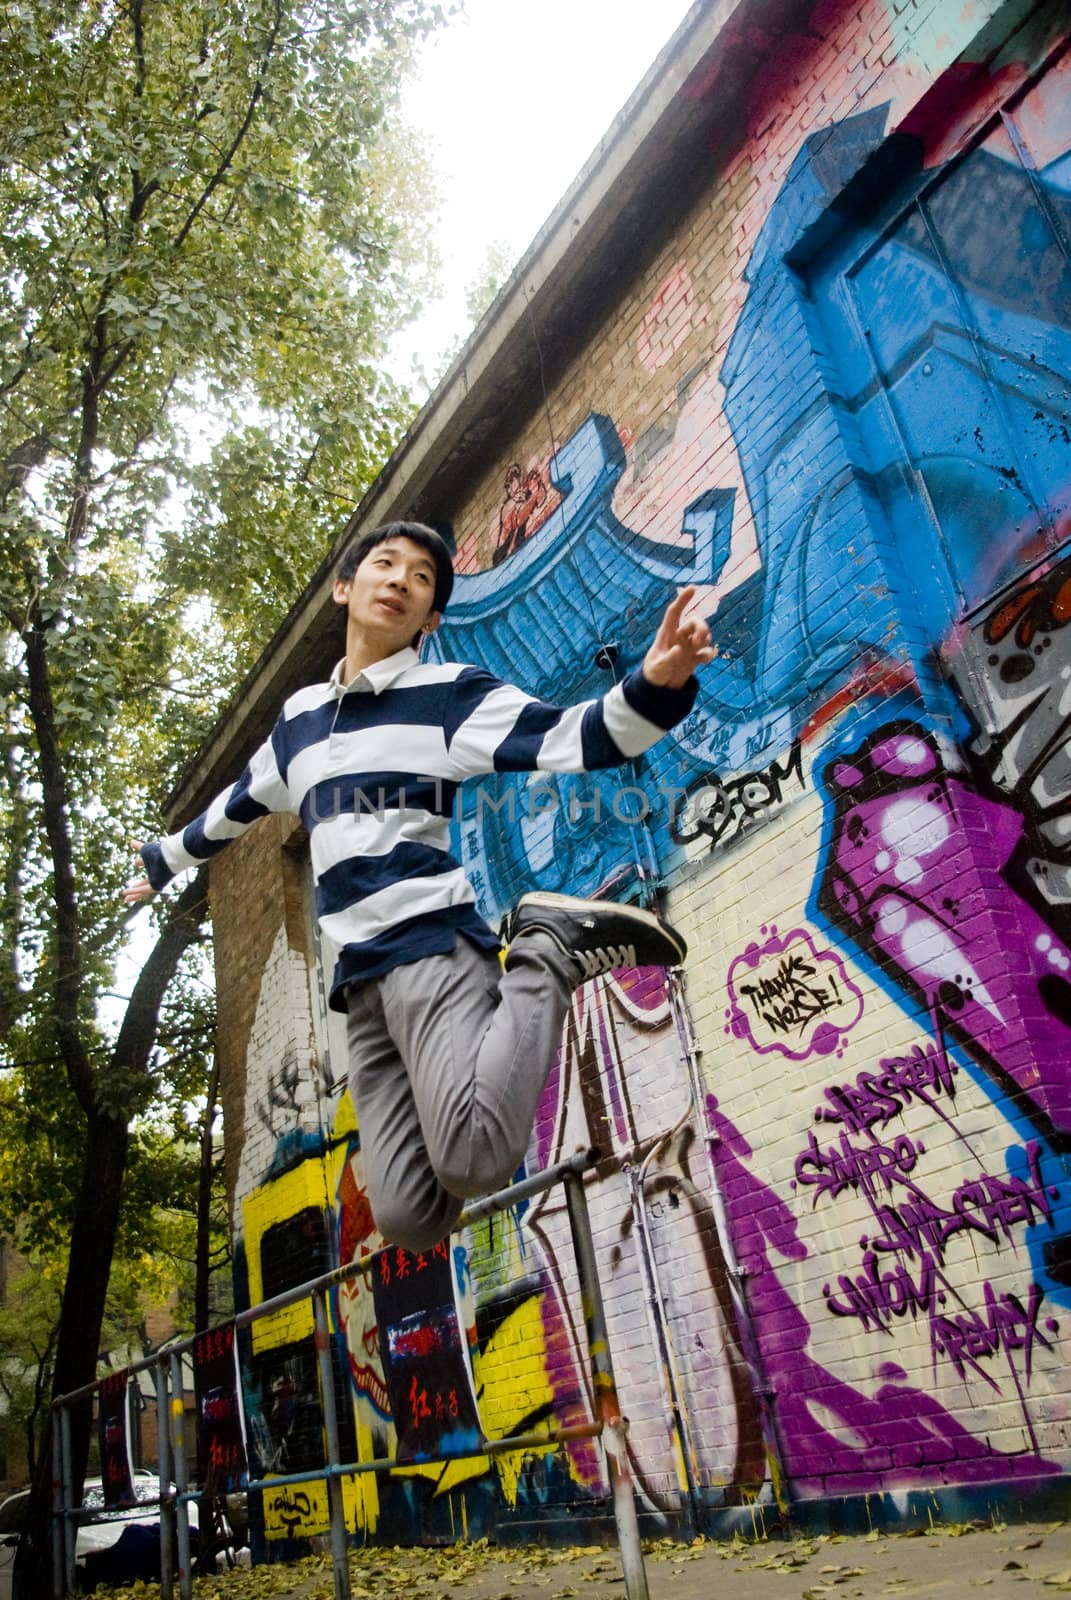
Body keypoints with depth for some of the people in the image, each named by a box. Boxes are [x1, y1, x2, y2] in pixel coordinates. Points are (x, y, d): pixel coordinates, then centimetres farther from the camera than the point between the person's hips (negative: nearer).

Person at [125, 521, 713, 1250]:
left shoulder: (452, 692, 5)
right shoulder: (299, 719, 23)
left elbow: (567, 738, -9)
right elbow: (236, 808, 40)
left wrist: (654, 686, -29)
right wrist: (162, 862, 55)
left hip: (432, 946, -5)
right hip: (363, 982, 5)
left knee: (474, 1161, -28)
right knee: (410, 1218, -8)